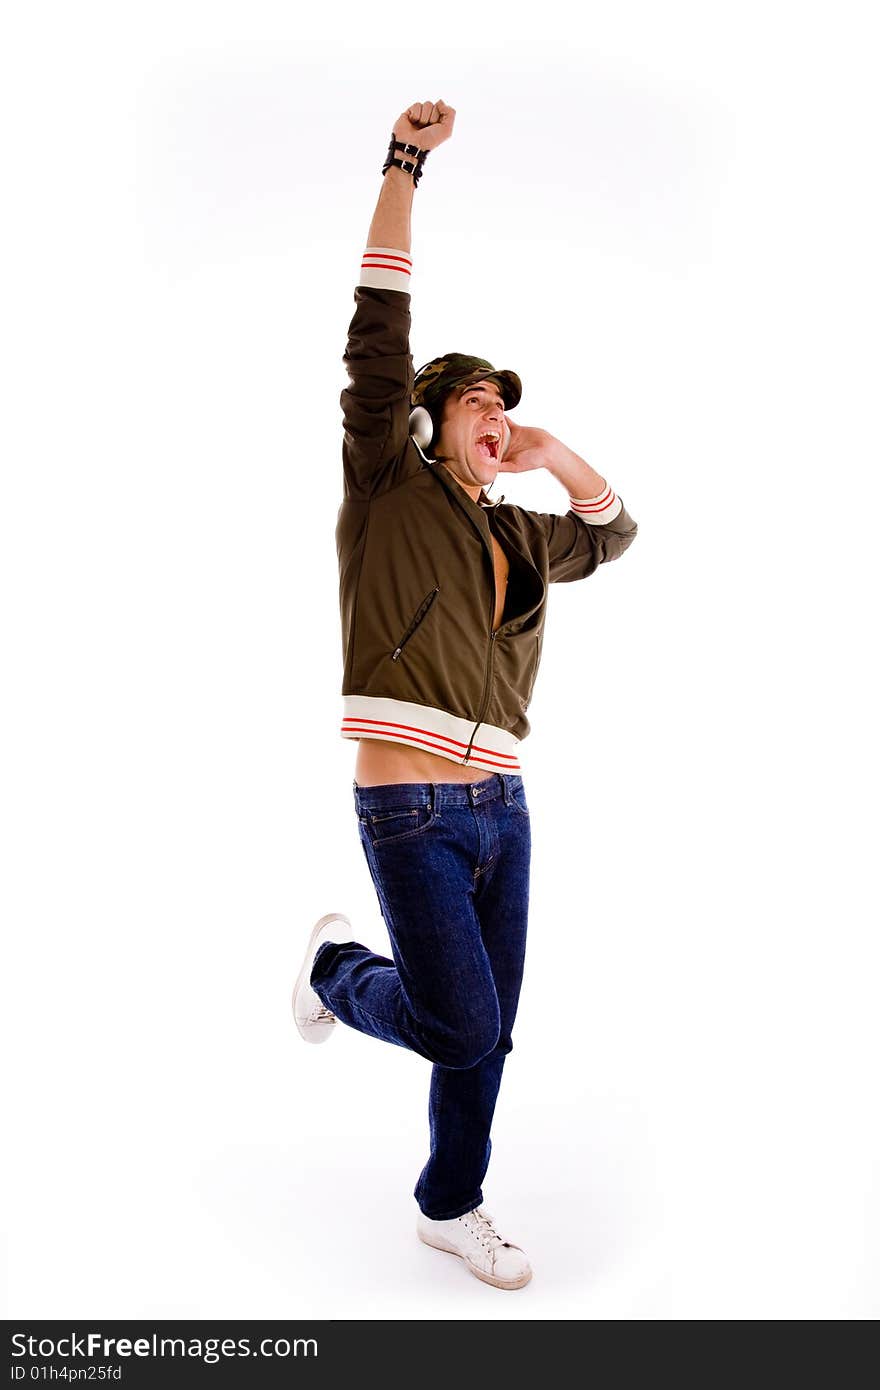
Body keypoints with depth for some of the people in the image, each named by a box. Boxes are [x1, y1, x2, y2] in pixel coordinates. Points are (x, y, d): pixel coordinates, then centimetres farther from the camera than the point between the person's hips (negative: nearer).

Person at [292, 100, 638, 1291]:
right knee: (461, 1023, -8)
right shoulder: (389, 487, 1)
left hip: (503, 805, 6)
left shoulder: (515, 536, 17)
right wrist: (405, 162, -8)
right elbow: (380, 334, -7)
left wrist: (558, 457, 13)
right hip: (411, 809, -6)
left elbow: (614, 532, 30)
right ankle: (337, 967, 22)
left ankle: (451, 1205, 30)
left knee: (489, 1032, 11)